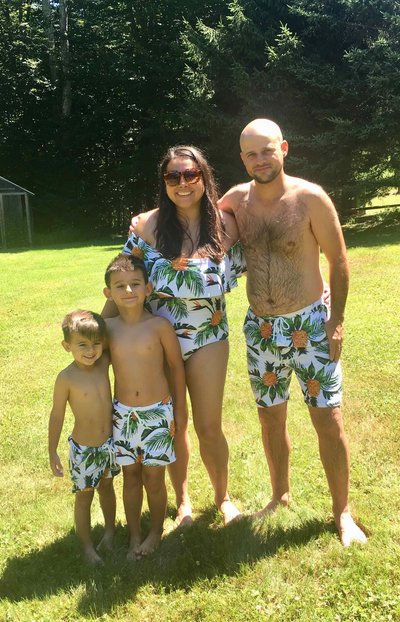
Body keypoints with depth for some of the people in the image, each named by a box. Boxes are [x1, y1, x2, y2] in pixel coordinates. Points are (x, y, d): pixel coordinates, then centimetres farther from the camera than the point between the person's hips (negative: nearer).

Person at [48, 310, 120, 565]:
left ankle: (110, 531, 47)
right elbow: (57, 415, -11)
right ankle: (88, 547, 32)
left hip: (110, 442, 4)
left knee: (107, 487, 24)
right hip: (84, 449, -4)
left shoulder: (104, 363, -12)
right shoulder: (66, 378, -22)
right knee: (84, 496, 13)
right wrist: (53, 452, -6)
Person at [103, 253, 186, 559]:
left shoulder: (160, 326, -11)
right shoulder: (107, 328, -5)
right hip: (122, 413, 2)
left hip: (158, 412, -2)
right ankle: (134, 536, 31)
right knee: (131, 477, 14)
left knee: (153, 478, 8)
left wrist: (180, 410, 2)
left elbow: (176, 366, -2)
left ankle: (156, 531, 30)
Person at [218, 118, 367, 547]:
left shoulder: (310, 198, -13)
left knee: (328, 420, -1)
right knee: (271, 417, 13)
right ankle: (280, 496, 34)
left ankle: (342, 512, 17)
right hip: (260, 327, 4)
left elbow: (338, 260, -6)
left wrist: (336, 319, -9)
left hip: (310, 322, -3)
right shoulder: (236, 200, -2)